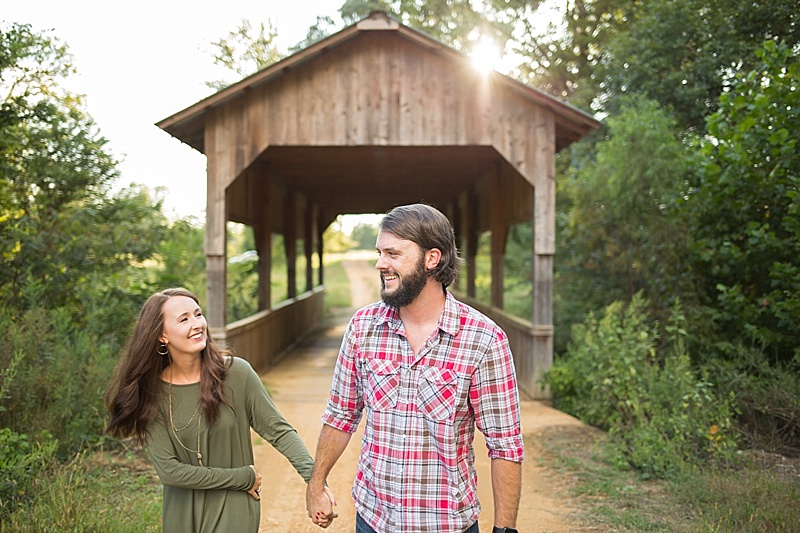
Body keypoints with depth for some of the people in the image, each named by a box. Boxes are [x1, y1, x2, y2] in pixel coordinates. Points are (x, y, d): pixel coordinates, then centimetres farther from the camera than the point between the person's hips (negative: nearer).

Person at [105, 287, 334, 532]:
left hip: (233, 511, -1)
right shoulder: (152, 392, -11)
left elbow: (279, 430, -12)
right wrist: (243, 478, -13)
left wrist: (315, 479, -26)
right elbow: (169, 470, -13)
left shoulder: (236, 372, -14)